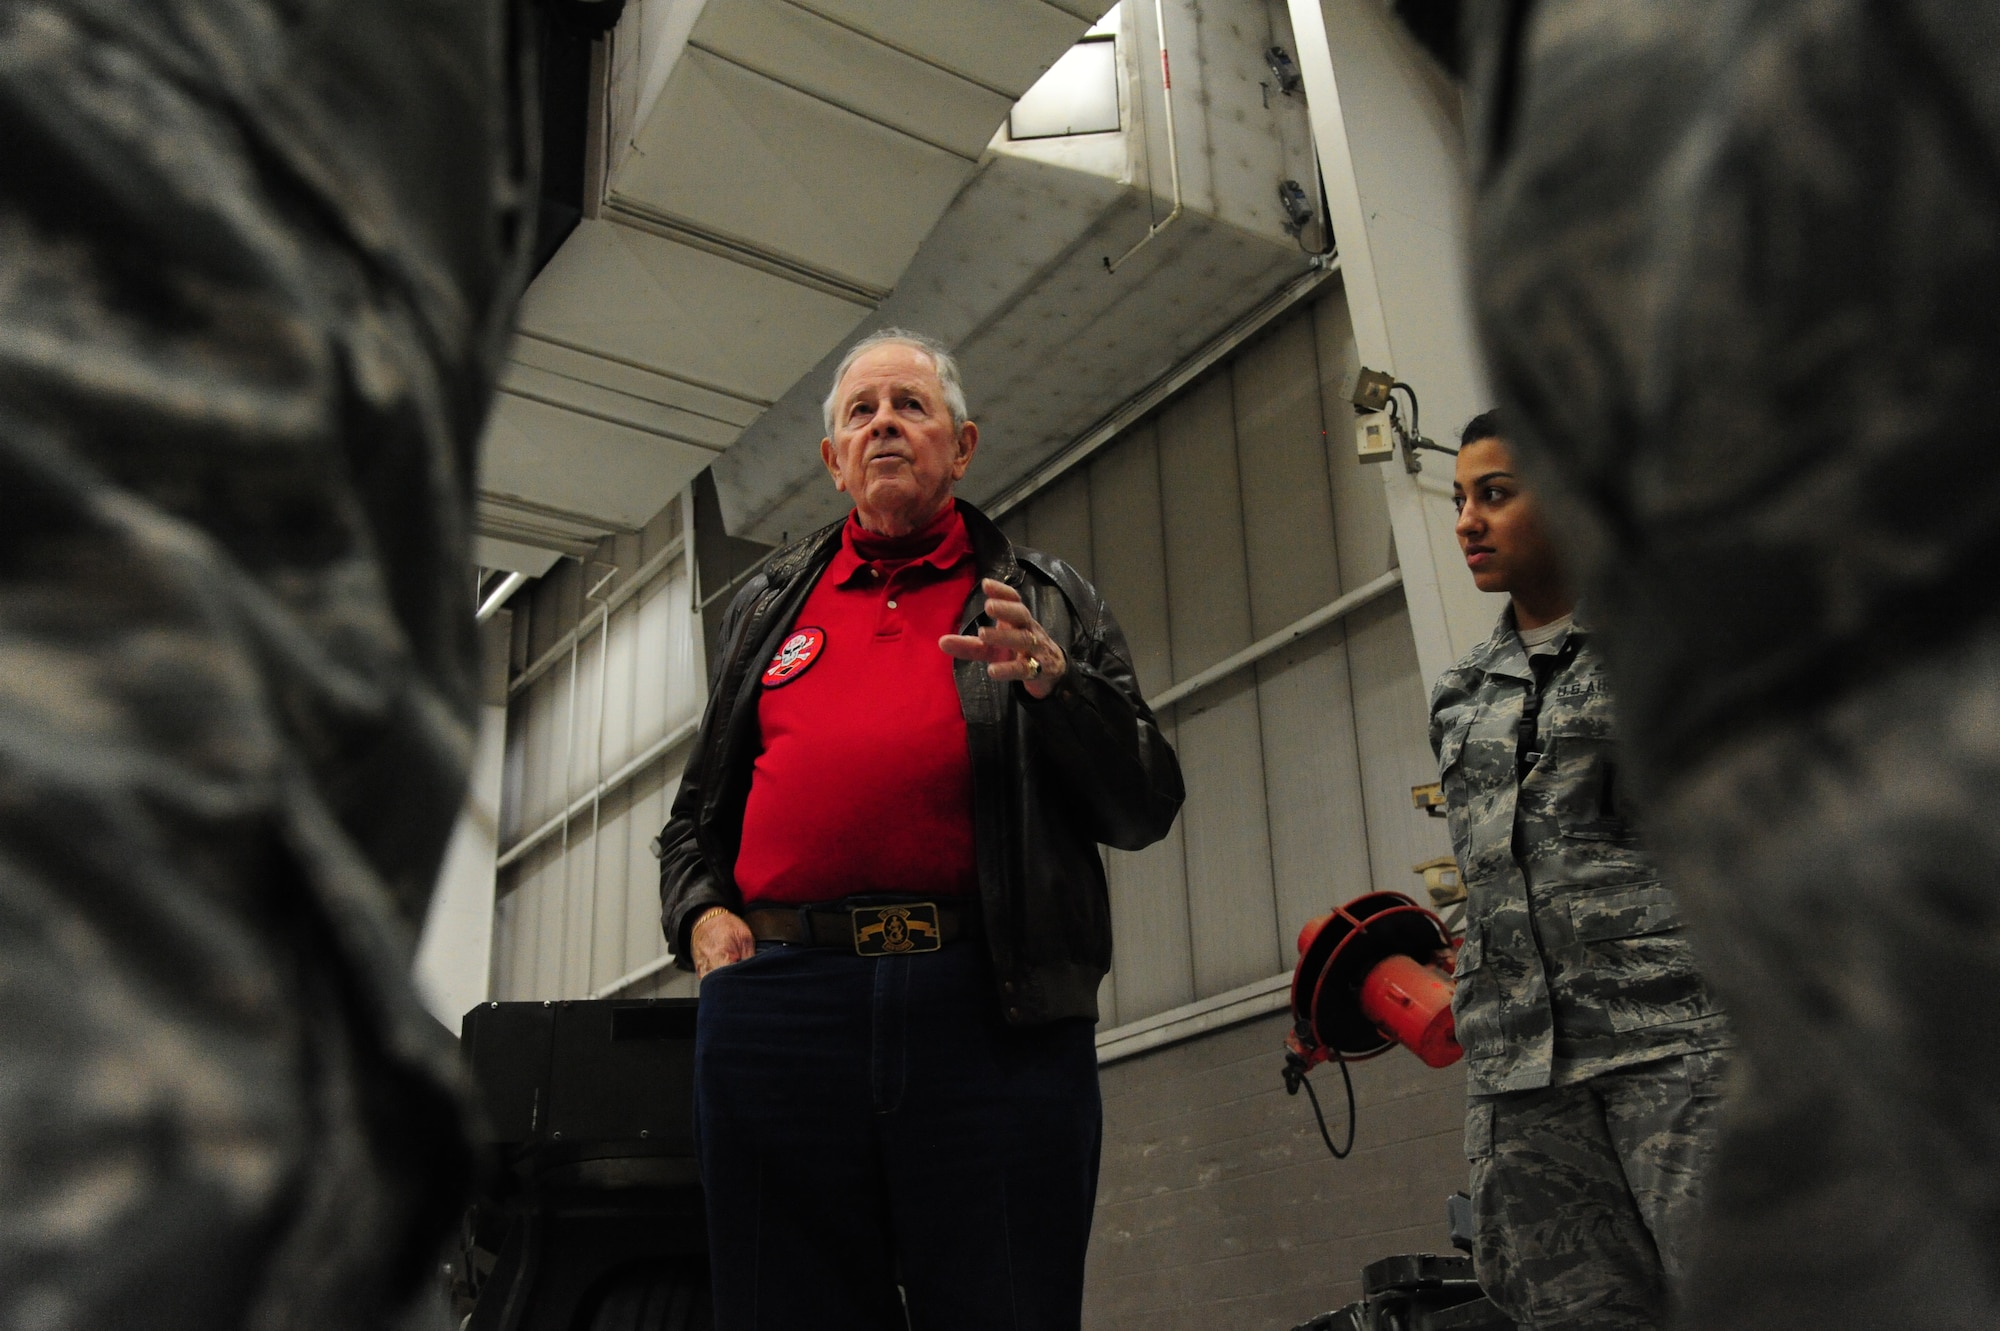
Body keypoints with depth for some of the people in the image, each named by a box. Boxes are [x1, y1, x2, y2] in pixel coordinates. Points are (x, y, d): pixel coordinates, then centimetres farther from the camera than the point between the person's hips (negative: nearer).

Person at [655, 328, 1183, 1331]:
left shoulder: (1049, 601, 15)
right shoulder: (767, 608, 23)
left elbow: (1146, 807, 8)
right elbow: (698, 815, 26)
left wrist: (1055, 684, -8)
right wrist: (701, 913, 6)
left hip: (996, 1017, -2)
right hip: (777, 1007, 2)